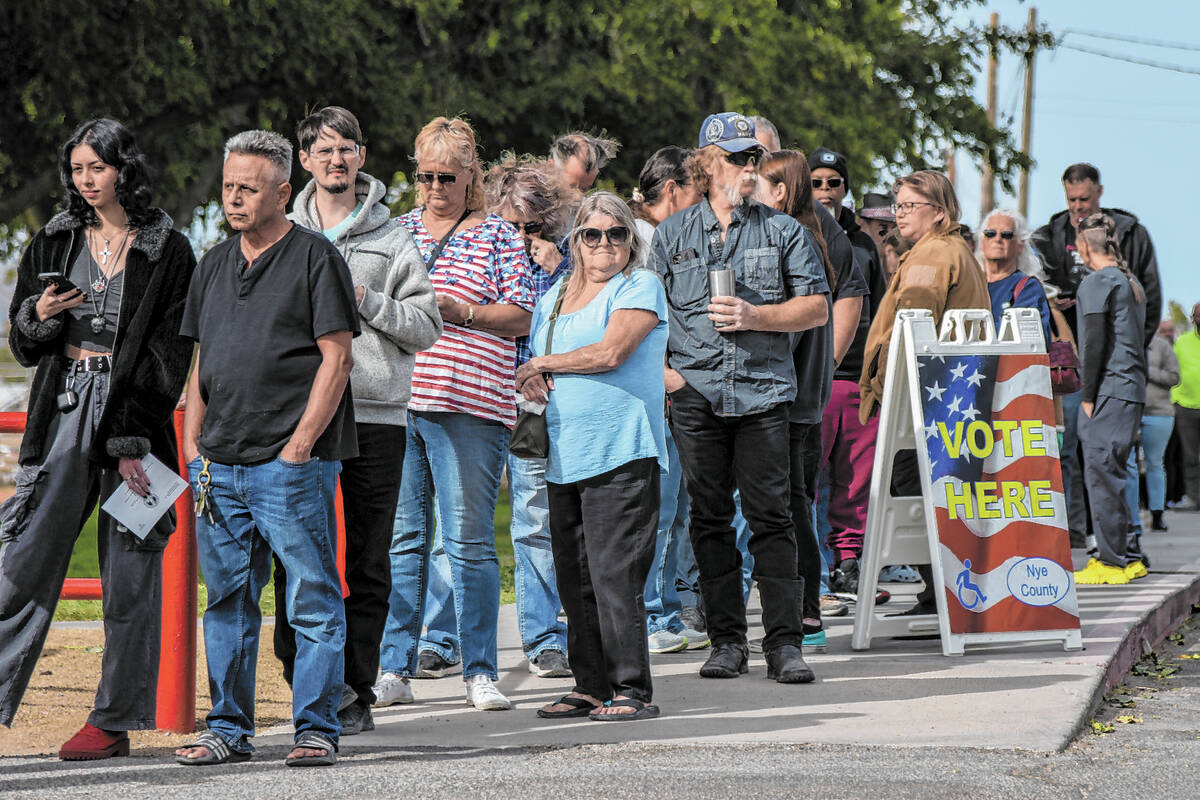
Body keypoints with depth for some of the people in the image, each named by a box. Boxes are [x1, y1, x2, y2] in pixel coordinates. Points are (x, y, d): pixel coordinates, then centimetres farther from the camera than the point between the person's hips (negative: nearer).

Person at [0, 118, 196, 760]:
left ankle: (115, 720, 7)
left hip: (133, 416, -3)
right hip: (63, 412, 3)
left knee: (130, 572, 1)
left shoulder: (167, 252, 1)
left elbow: (171, 353, -3)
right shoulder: (54, 243, 12)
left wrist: (134, 436, -11)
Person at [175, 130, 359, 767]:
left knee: (312, 603, -4)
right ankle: (228, 730, 17)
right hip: (219, 467, 6)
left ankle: (316, 730, 1)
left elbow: (336, 357, -8)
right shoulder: (215, 266, 17)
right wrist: (193, 442, 10)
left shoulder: (315, 257, -3)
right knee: (228, 601, 10)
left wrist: (301, 442, -13)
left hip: (293, 463, -6)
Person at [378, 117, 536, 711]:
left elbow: (521, 318, 1)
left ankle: (479, 669, 0)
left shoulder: (498, 237, 7)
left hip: (468, 405, -3)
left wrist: (460, 311, -12)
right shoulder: (399, 229, 17)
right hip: (394, 401, 3)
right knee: (400, 536, 4)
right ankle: (395, 662, 9)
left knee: (469, 540, -4)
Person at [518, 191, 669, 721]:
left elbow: (611, 352, -14)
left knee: (614, 575, -11)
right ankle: (591, 687, 13)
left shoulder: (640, 288, 0)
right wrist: (531, 379, 2)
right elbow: (537, 364, 27)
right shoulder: (553, 299, 21)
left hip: (621, 455, -7)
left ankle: (632, 690, -7)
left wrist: (543, 364, -2)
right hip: (563, 456, 7)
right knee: (574, 578, 7)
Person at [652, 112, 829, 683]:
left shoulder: (784, 231, 9)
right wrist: (663, 369, -2)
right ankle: (726, 641, 10)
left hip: (762, 393, -1)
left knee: (770, 516, -6)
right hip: (696, 395, 1)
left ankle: (784, 642, -5)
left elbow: (817, 307, 4)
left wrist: (755, 316, -9)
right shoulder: (672, 235, 11)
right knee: (709, 518, 3)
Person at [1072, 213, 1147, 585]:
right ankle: (1123, 558, 15)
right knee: (1111, 472, 13)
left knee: (1101, 471, -8)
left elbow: (1095, 342, -14)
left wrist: (1088, 396, -10)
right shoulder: (1131, 282, 18)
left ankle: (1111, 561, -9)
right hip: (1132, 389, 9)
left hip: (1108, 390, -9)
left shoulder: (1096, 283, -9)